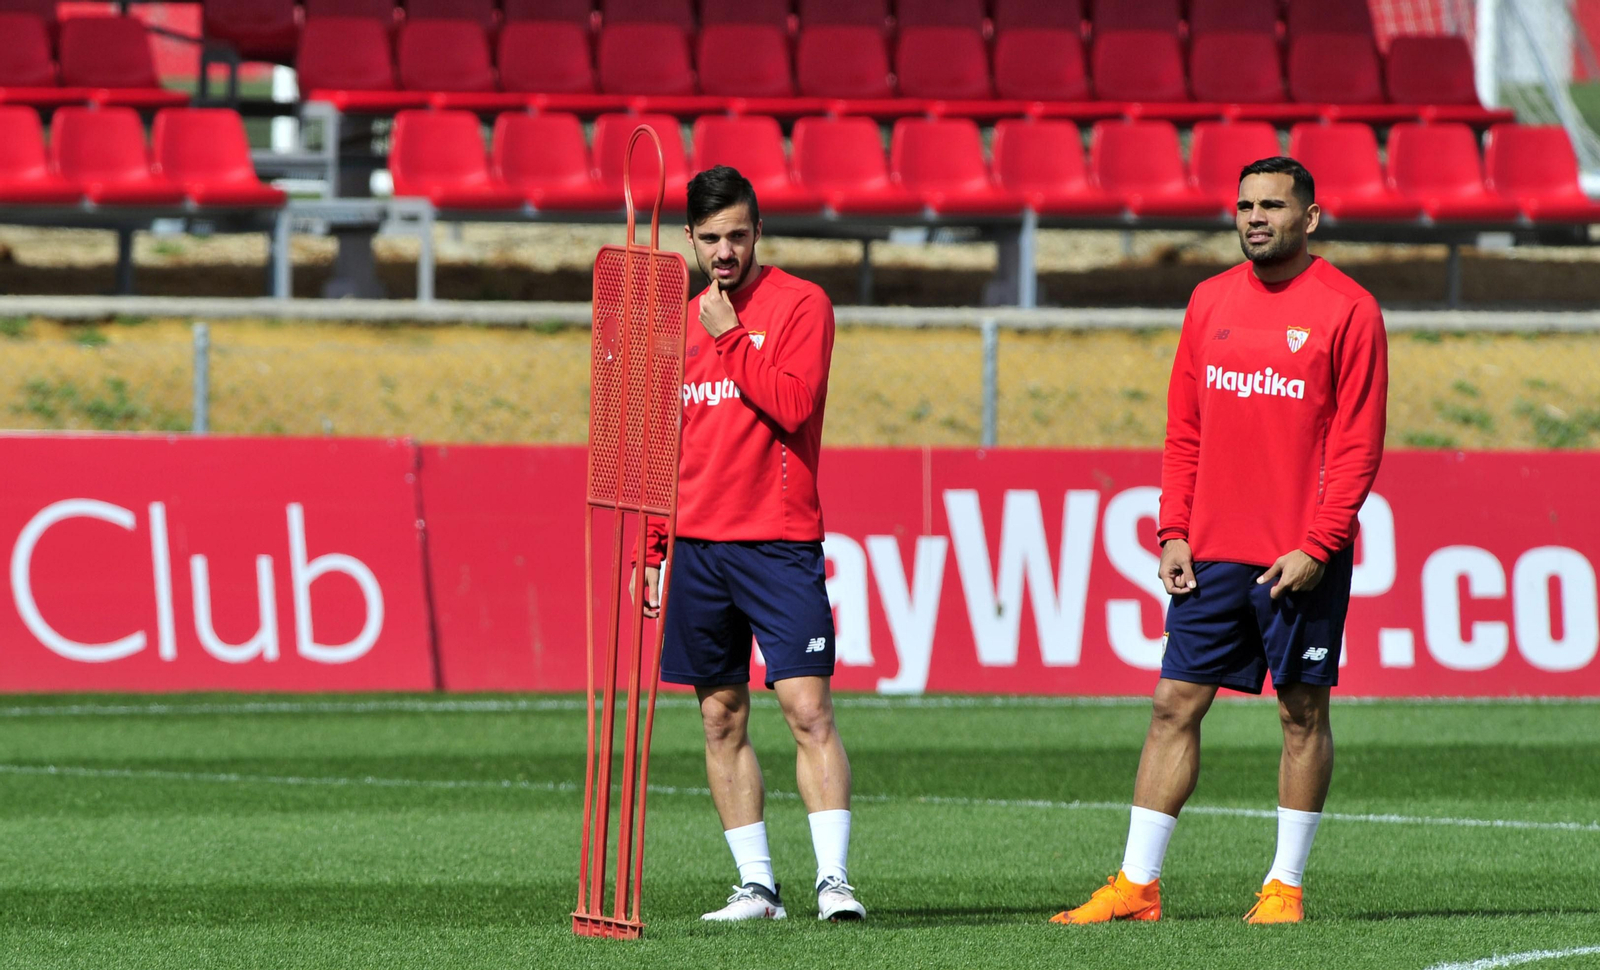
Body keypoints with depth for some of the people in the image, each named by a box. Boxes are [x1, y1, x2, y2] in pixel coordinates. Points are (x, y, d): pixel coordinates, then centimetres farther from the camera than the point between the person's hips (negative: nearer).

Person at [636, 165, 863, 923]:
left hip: (779, 541, -5)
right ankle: (756, 886, 9)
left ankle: (834, 880, -14)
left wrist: (728, 339, -11)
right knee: (721, 719, 5)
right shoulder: (682, 322, 15)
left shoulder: (800, 304, -1)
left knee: (807, 707, -12)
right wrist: (649, 549, 16)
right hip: (696, 545, 5)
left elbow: (794, 404, -16)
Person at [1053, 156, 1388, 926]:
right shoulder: (1211, 301, 10)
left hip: (1301, 558, -5)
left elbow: (1359, 444, -8)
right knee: (1173, 705, 2)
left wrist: (1316, 547, -15)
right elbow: (1184, 430, 13)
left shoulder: (1347, 310, -5)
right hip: (1211, 554, 5)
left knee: (1303, 711, 2)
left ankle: (1286, 885, 10)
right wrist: (1174, 531, 3)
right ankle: (1136, 884, 5)